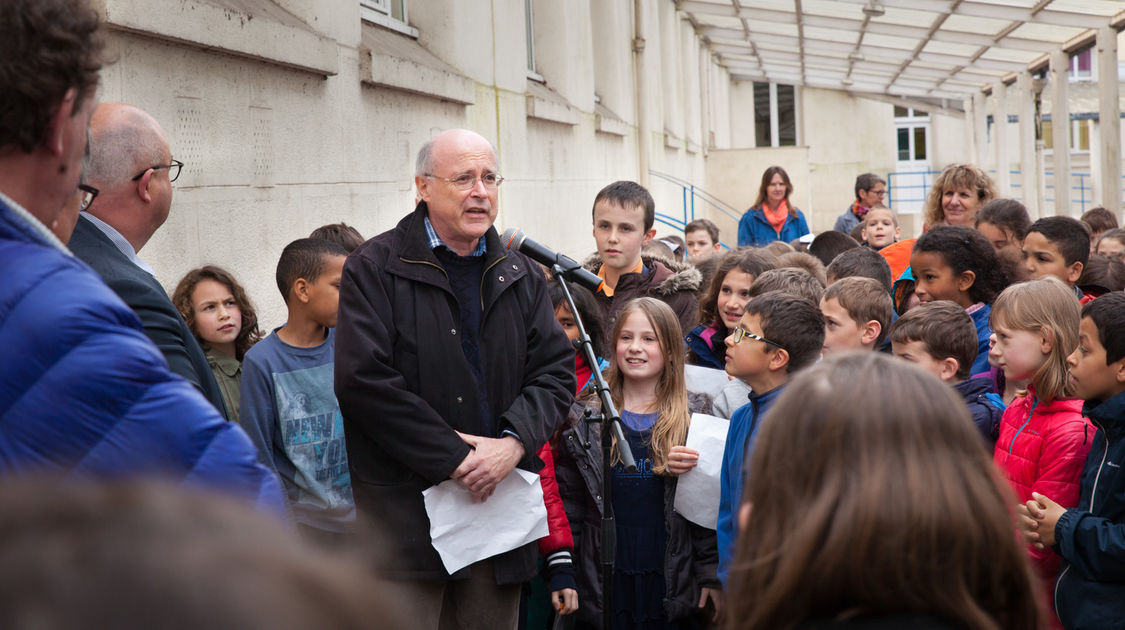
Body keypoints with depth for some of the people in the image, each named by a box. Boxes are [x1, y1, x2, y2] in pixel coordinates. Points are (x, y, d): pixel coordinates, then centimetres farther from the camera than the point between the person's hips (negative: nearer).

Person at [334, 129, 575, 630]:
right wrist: (454, 459, -15)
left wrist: (514, 442, -11)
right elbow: (364, 380, -13)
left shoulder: (522, 276, 14)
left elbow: (556, 371, 9)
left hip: (499, 504, 5)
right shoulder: (375, 268, -3)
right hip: (405, 515, -4)